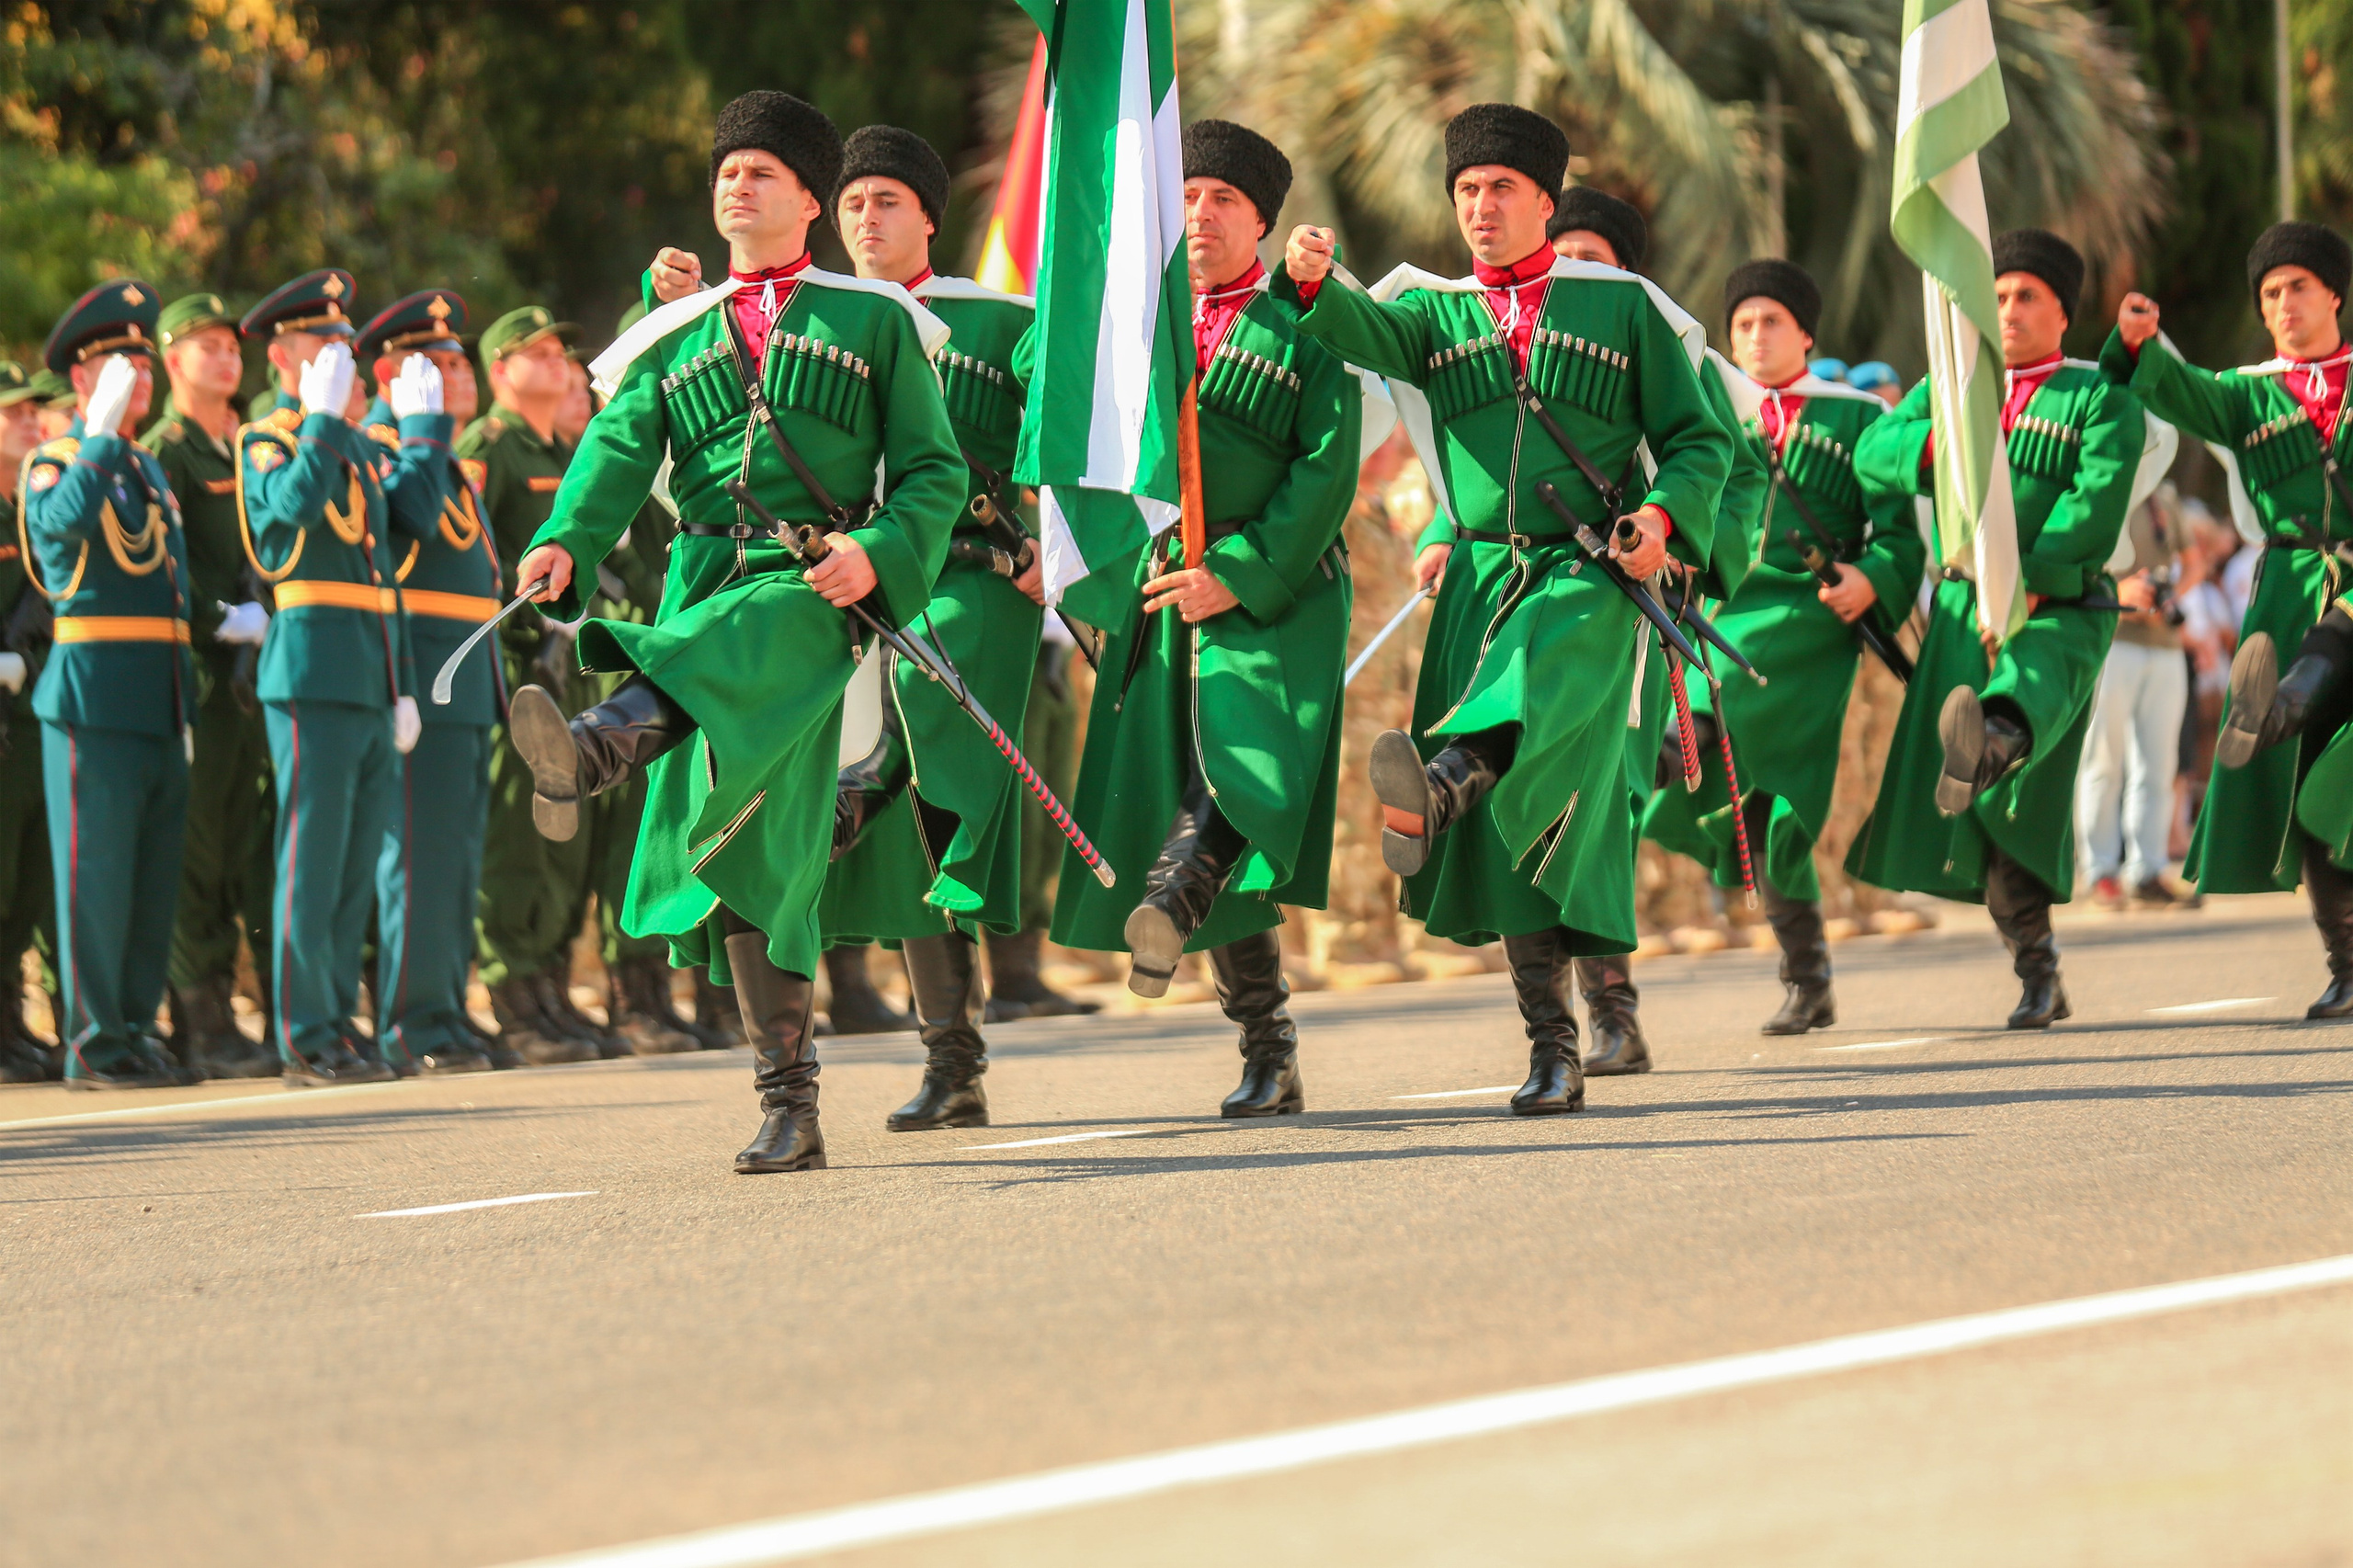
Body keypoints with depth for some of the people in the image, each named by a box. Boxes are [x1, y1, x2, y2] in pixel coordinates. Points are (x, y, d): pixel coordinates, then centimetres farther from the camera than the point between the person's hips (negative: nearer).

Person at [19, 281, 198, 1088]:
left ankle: (136, 1028, 16)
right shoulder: (55, 462, -3)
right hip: (95, 697, -8)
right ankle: (94, 1042, -2)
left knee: (156, 877, 9)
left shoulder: (150, 469, 20)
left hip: (163, 704, 8)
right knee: (95, 870, -5)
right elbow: (60, 523, -26)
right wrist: (102, 433, -23)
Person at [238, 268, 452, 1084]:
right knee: (313, 859, -6)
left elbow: (415, 514, 7)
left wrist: (423, 420, 14)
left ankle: (339, 1022, 16)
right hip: (313, 673, -8)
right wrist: (324, 414, -21)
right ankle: (306, 1038, -4)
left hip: (373, 677, 8)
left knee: (358, 862, 10)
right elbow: (295, 503, -23)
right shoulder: (265, 442, -3)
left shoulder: (360, 445, 20)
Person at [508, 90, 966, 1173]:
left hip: (810, 592, -4)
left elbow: (935, 470, 7)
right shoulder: (674, 339, 21)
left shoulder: (875, 320, 13)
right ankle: (790, 1111, 2)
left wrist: (877, 552, -13)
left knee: (721, 658, -39)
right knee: (745, 850, -1)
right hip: (704, 584, 4)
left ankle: (589, 754, -71)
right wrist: (566, 546, -15)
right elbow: (617, 454, 6)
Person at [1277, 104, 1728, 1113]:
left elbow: (1697, 440, 10)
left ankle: (1441, 782, -66)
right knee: (1509, 829, -3)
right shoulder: (1435, 311, 16)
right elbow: (1365, 333, -6)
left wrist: (1663, 515, -10)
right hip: (1479, 578, 3)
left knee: (1535, 686, -37)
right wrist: (1312, 282, -29)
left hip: (1587, 577, -3)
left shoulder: (1622, 307, 12)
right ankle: (1553, 1049, 2)